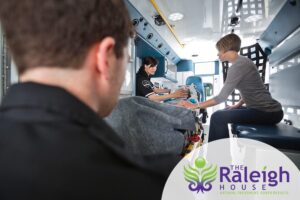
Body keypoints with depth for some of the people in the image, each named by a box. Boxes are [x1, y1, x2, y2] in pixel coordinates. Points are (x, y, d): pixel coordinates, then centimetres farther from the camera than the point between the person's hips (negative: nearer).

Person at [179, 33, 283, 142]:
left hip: (268, 112, -10)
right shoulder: (242, 61, 11)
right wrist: (238, 104, 10)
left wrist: (195, 106, -17)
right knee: (225, 113, 19)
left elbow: (222, 97, -21)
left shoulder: (238, 66, -18)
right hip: (267, 109, 10)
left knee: (218, 117, -16)